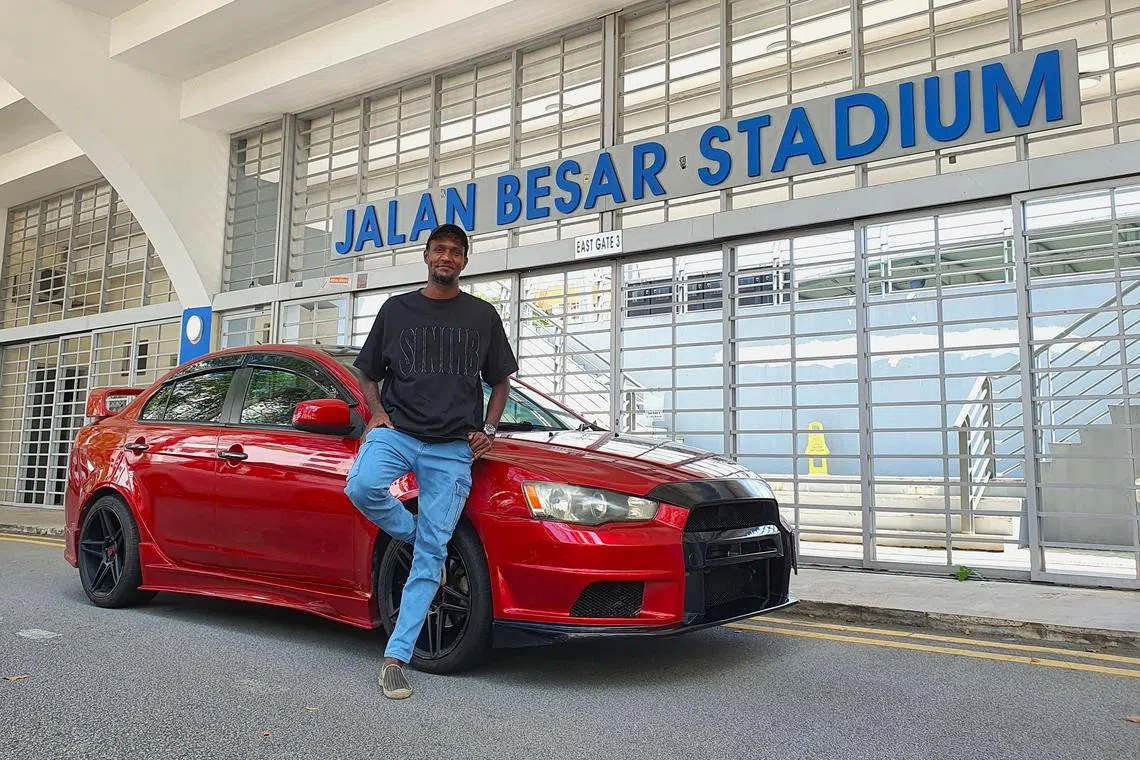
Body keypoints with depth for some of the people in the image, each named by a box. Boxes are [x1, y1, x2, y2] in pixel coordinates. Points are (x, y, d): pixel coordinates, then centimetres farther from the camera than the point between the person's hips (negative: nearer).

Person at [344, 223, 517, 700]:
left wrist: (488, 429, 3)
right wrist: (377, 413, -1)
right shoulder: (396, 309, 12)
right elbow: (368, 374, 19)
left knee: (431, 553, -6)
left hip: (453, 448, 0)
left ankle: (396, 657, 2)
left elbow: (500, 380, 19)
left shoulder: (482, 316, 12)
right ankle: (416, 536, 1)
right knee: (362, 487, -32)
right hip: (396, 429, 1)